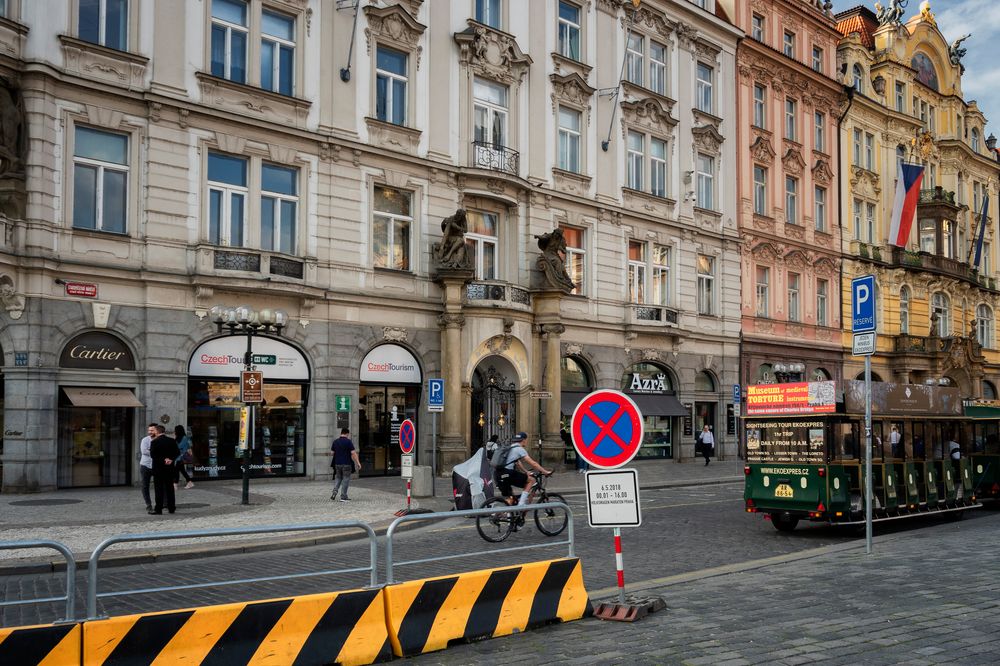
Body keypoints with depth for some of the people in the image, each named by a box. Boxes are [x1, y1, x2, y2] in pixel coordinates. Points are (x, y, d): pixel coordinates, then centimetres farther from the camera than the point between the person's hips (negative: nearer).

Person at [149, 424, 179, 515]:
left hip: (158, 468, -4)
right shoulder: (172, 441, 2)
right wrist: (171, 459, -3)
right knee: (170, 488, 11)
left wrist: (163, 460, -10)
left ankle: (158, 509, 0)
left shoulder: (154, 442, -11)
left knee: (159, 489, 0)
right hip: (169, 468, 4)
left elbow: (152, 455, -15)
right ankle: (171, 508, 15)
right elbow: (177, 453, 3)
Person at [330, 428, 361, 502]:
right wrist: (358, 462, -9)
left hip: (337, 463, 4)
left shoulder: (335, 441, 5)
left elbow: (332, 453, 7)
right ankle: (343, 496, 1)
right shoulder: (348, 441, -9)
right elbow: (353, 453, -13)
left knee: (338, 478, 18)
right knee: (346, 479, 2)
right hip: (346, 464, -4)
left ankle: (334, 492, -2)